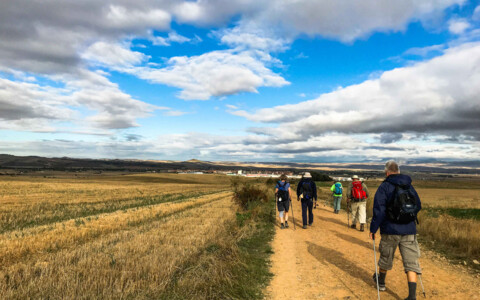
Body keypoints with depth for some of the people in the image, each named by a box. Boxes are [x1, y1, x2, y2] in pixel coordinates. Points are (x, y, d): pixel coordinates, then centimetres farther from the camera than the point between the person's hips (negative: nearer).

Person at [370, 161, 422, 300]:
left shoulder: (384, 187, -10)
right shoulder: (409, 186, 6)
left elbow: (379, 210, -15)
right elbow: (418, 206, 16)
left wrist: (373, 229, -7)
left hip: (391, 231, -3)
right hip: (409, 231, 3)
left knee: (386, 257, 17)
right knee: (411, 262, 3)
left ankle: (381, 282, 39)